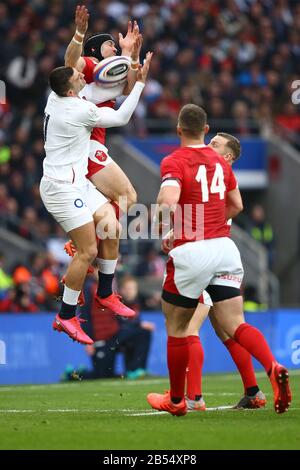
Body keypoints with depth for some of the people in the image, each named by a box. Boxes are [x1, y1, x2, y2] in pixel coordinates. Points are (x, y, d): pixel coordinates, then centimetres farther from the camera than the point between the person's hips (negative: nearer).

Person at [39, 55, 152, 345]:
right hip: (62, 188, -10)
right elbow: (121, 118, -10)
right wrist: (140, 82, -5)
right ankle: (65, 317, -1)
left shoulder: (55, 98, 2)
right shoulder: (79, 110, -22)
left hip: (77, 183, 10)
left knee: (111, 228, 13)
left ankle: (105, 294, 25)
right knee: (88, 251, -9)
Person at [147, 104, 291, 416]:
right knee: (235, 325, -1)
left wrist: (158, 212, -4)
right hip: (224, 247, 5)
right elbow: (236, 206, 22)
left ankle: (176, 399, 24)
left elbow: (168, 200, -24)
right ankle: (273, 368, -29)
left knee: (176, 328, 13)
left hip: (190, 251, -5)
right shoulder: (220, 162, 13)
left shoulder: (174, 162, -7)